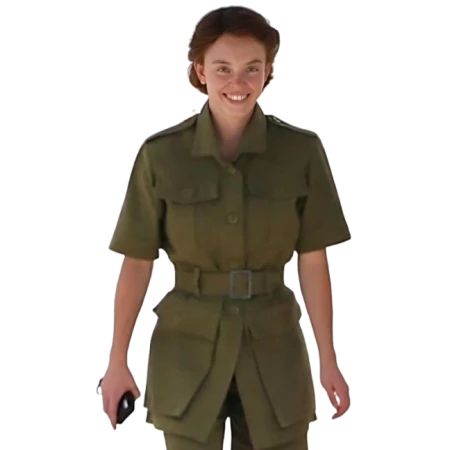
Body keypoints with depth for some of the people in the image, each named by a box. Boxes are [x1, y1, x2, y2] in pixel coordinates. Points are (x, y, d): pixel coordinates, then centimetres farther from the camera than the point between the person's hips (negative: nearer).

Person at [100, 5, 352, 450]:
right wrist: (117, 361, -2)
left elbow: (314, 262, -2)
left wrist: (328, 360, 0)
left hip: (272, 347, 1)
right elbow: (136, 263, -3)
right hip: (188, 347, -1)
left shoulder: (302, 151, -7)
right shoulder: (160, 154, -9)